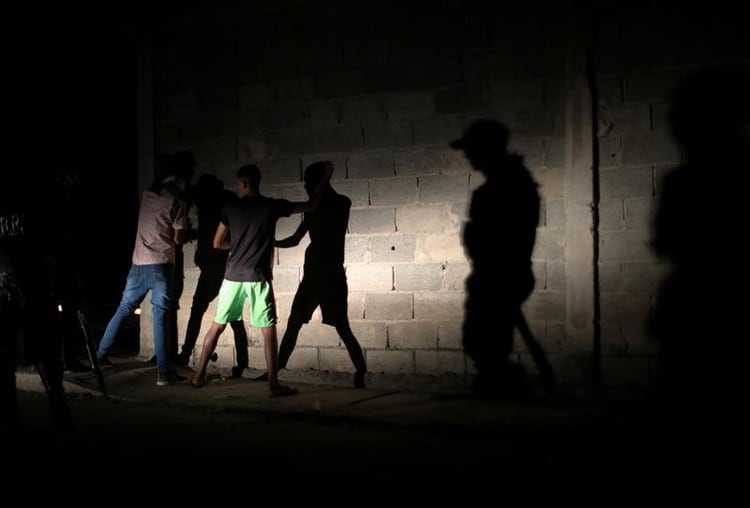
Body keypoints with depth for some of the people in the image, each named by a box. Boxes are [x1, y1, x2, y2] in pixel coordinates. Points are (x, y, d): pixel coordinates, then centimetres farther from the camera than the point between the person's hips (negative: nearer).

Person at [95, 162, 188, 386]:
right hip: (161, 264, -5)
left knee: (124, 309, 17)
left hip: (139, 263, 5)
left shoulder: (146, 196, 10)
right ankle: (163, 372, -6)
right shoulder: (175, 203, -5)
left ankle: (100, 355, 23)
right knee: (160, 317, -6)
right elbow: (178, 239, -6)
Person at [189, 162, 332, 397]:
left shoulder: (231, 208, 4)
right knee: (268, 329, -1)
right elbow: (310, 206, 6)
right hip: (259, 277, -3)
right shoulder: (272, 206, -1)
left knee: (217, 325, 12)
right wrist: (325, 178, 16)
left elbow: (218, 243, 8)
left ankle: (198, 375, 18)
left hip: (233, 276, 3)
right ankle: (274, 384, -5)